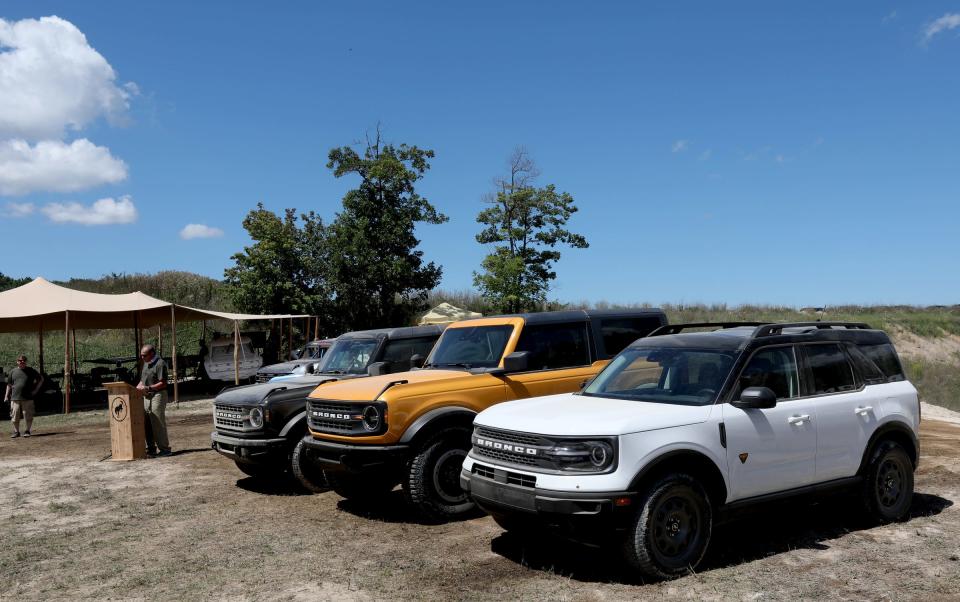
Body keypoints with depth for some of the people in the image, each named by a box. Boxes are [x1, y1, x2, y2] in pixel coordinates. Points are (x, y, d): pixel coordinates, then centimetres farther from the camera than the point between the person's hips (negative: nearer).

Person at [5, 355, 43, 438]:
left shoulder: (31, 371, 5)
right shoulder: (13, 372, 10)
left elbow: (41, 380, 12)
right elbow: (9, 385, 16)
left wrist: (36, 389, 3)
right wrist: (6, 396, 12)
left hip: (27, 398, -2)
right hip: (15, 398, 2)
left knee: (28, 416, 0)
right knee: (15, 416, 3)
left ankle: (27, 431, 11)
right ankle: (16, 432, 14)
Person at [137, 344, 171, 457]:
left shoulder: (160, 364, -12)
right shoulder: (146, 364, 16)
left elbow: (163, 383, -17)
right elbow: (143, 380, 24)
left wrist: (148, 388, -21)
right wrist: (138, 387, 5)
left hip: (158, 395, -9)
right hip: (147, 396, 9)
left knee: (158, 423, -7)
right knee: (147, 424, 8)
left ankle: (164, 448, -1)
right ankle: (151, 448, 16)